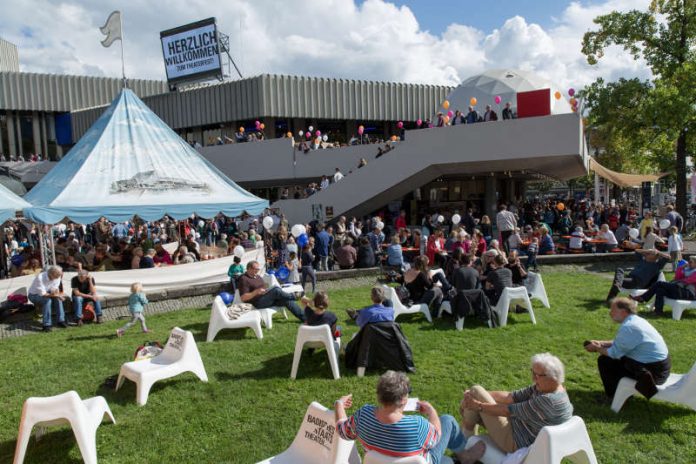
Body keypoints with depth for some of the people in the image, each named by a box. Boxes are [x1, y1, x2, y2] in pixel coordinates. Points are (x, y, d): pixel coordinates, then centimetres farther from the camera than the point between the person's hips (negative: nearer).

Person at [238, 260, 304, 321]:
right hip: (257, 303, -9)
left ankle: (303, 318, -3)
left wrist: (267, 290, 4)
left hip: (268, 299, 9)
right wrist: (256, 292, -26)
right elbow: (243, 298, -16)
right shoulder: (243, 279, -9)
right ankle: (292, 296, -2)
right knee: (276, 290, -28)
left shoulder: (258, 277, 19)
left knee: (287, 300, -7)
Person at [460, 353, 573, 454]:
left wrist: (479, 406, -16)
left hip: (514, 442, -9)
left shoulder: (549, 401, -31)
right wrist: (482, 395, -10)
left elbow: (510, 411, -24)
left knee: (476, 390, -8)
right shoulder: (543, 387, -4)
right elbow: (511, 397, -3)